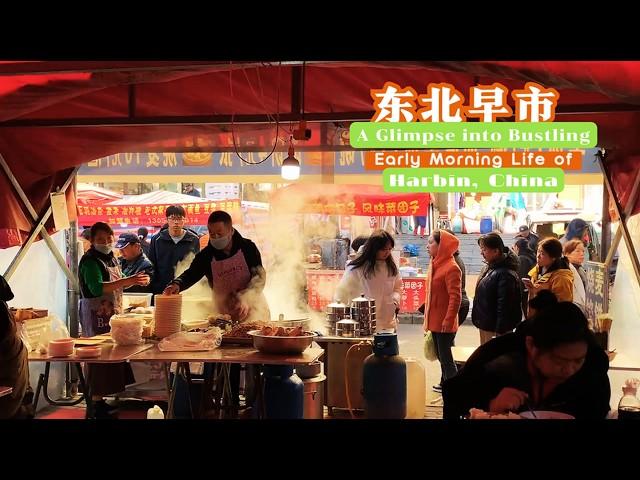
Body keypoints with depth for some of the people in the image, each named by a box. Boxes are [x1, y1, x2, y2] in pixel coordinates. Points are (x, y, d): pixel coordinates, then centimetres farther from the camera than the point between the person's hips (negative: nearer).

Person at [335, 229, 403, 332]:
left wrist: (395, 300, 0)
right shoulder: (357, 269, -11)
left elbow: (397, 287, 21)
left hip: (388, 324, 5)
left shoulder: (391, 267, 6)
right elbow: (342, 293, -4)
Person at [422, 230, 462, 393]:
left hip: (444, 323, -9)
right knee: (440, 355, 19)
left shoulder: (451, 268, -18)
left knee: (445, 356, -4)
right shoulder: (435, 264, 11)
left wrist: (448, 320, -24)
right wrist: (428, 318, 18)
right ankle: (444, 383, 33)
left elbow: (455, 297, -22)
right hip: (435, 320, 9)